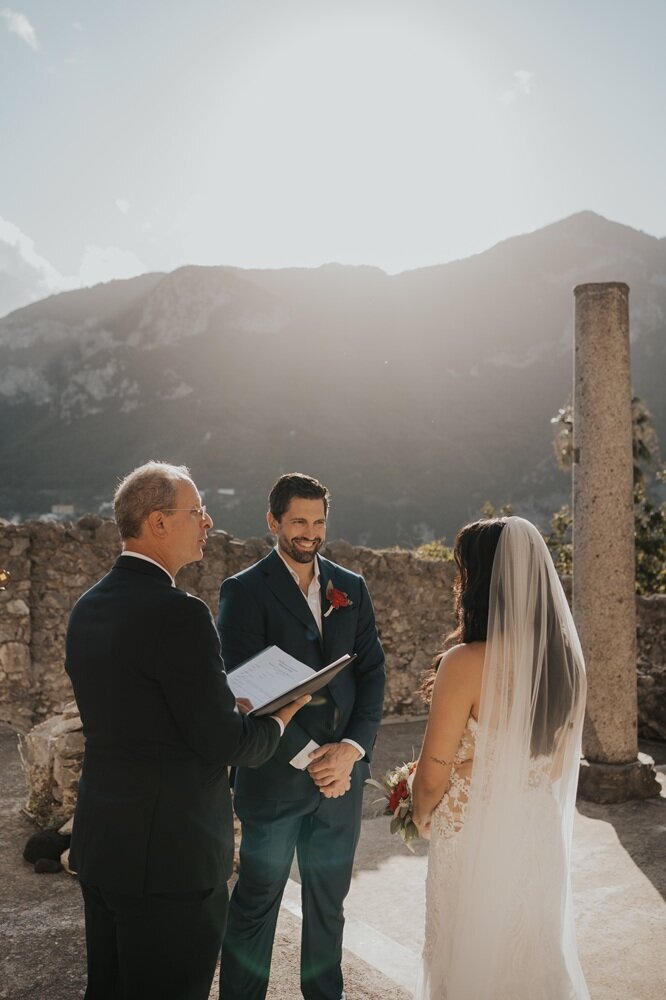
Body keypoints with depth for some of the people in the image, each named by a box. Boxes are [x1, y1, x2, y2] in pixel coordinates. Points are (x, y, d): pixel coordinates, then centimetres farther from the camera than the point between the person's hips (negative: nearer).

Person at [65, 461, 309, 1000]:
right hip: (172, 855, -9)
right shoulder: (179, 613, -22)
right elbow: (221, 738, -19)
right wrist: (276, 723, 1)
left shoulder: (88, 607, 5)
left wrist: (230, 706, 13)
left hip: (98, 846, 9)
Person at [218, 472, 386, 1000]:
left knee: (329, 901, 17)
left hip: (342, 771, 4)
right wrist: (308, 757, -14)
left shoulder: (352, 588, 8)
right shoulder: (245, 591, -6)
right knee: (257, 902, 9)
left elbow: (372, 673, 4)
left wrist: (350, 750, -9)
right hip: (275, 776, -4)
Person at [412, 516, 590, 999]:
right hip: (542, 837, 6)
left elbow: (433, 774, -15)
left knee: (473, 961, 16)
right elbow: (558, 764, 6)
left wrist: (422, 815, 5)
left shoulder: (467, 662, -24)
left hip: (476, 840, -5)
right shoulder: (567, 659, -5)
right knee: (533, 956, 24)